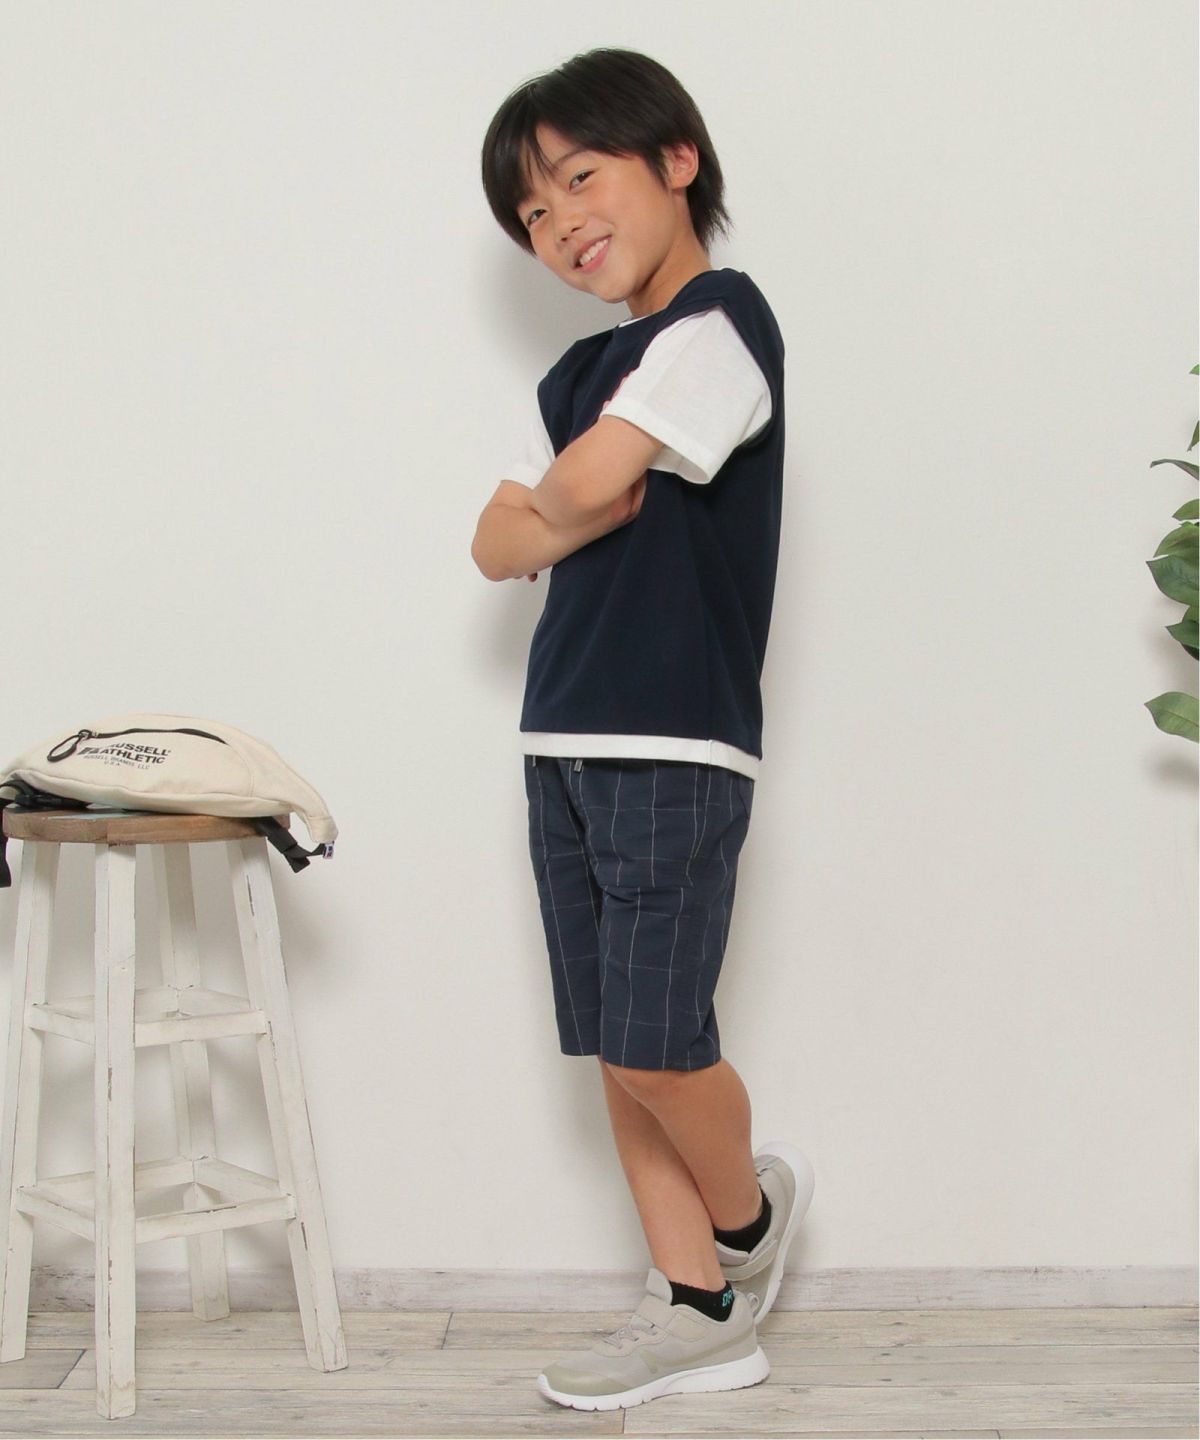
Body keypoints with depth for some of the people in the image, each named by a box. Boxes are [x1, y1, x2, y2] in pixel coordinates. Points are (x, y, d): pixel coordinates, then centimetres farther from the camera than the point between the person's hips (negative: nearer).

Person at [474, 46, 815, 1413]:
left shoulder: (719, 325, -8)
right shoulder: (578, 376, 18)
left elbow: (587, 481, -20)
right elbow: (499, 542, 13)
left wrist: (560, 502, 2)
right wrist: (573, 525, -6)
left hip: (678, 749, -8)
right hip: (563, 745, 8)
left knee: (657, 1045, -7)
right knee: (617, 1054, 8)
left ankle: (749, 1207, 24)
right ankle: (702, 1312, 19)